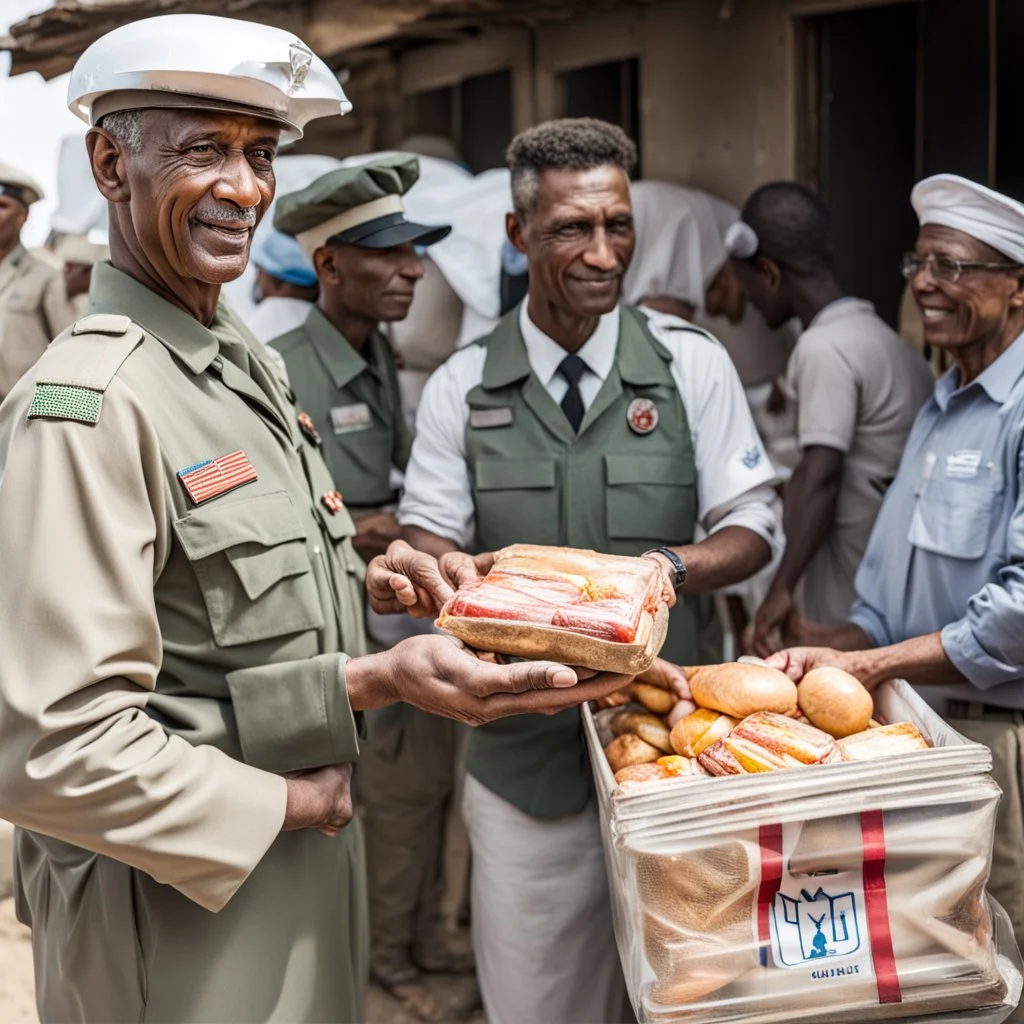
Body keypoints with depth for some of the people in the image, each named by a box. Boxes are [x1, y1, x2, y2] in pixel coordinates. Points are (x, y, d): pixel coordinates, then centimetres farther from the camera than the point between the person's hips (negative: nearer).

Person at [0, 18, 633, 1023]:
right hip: (181, 904, -8)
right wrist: (288, 801, -16)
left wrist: (358, 587, -5)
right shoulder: (87, 404, -23)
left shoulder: (243, 364, 8)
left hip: (304, 861, 8)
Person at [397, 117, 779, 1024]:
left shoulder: (692, 365, 0)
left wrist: (672, 567, -19)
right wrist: (479, 573, -21)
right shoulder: (462, 387, 2)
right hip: (522, 745, 1)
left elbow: (750, 530, 3)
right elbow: (426, 541, 3)